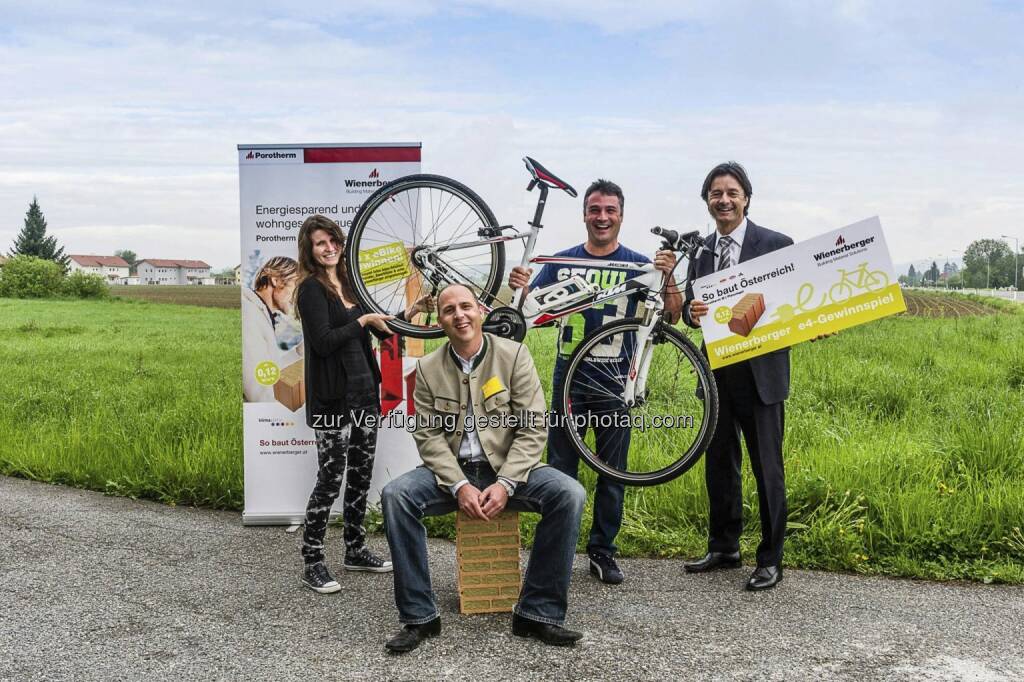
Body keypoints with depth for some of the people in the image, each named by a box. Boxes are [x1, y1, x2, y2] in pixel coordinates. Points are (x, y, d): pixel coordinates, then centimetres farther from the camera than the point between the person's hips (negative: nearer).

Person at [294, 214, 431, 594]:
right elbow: (323, 342, -21)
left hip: (364, 391, 8)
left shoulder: (347, 284, 13)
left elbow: (377, 332, 19)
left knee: (362, 474, 13)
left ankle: (355, 551, 26)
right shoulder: (311, 289, -10)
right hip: (332, 397, -8)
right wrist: (364, 319, -14)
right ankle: (312, 563, 7)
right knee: (331, 478, -4)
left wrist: (410, 313, 7)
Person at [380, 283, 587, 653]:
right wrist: (459, 486, -19)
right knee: (395, 495, -25)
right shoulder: (428, 368, 2)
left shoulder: (514, 355, -4)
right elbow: (428, 434, -4)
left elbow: (533, 428, -8)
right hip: (453, 471, 1)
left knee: (569, 494, -27)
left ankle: (537, 613, -14)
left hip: (509, 468, -1)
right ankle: (419, 617, -13)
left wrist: (505, 484, -20)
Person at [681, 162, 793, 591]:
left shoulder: (776, 244, -5)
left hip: (760, 374, -5)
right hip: (717, 372, 5)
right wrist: (693, 313, -15)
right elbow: (689, 306, 7)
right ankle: (723, 548, 29)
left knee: (767, 468, 2)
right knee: (719, 464, 14)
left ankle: (771, 559, 14)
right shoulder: (701, 251, 10)